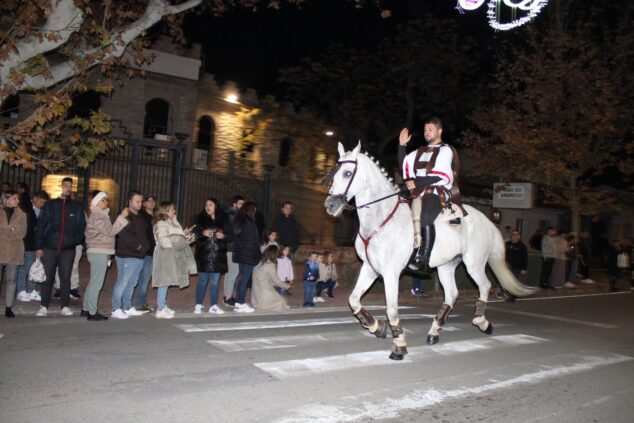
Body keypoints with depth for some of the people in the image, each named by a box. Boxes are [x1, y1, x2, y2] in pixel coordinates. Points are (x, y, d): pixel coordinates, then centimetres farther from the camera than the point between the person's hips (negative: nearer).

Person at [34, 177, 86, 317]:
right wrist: (38, 246, -4)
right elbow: (40, 226, 2)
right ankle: (44, 306, 12)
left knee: (66, 278, 4)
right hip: (49, 248, -1)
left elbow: (82, 226, 12)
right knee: (47, 278, 3)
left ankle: (65, 306, 12)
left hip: (68, 249, 1)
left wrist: (75, 240, -2)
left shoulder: (77, 207, 9)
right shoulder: (50, 205, 5)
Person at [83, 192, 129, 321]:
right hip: (98, 253, -10)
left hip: (101, 253, 10)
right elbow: (110, 231, -19)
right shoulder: (96, 216, -11)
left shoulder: (102, 215, 19)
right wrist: (122, 217, -21)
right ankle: (92, 312, -4)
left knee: (93, 282, 14)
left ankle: (87, 309, 22)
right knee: (96, 283, -7)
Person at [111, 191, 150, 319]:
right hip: (127, 256, -9)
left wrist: (145, 245, 10)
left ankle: (128, 308, 23)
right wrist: (137, 245, -18)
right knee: (122, 282, -5)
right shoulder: (125, 216, -10)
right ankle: (116, 309, 1)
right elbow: (124, 234, -23)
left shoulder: (139, 218, 20)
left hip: (139, 256, 9)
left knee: (131, 283, 15)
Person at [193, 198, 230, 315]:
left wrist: (223, 236, -13)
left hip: (218, 255, 2)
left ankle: (213, 306, 16)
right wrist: (203, 233, -19)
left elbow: (230, 235, 8)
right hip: (204, 254, -1)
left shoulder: (223, 219, 6)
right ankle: (198, 305, 13)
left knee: (215, 282, 8)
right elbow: (194, 233, 0)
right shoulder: (200, 218, 4)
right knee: (202, 281, 2)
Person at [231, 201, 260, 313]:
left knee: (242, 278, 14)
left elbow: (237, 238, 13)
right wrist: (256, 255, -7)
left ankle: (239, 302, 18)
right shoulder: (249, 223, -14)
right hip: (249, 255, -8)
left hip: (240, 254, 8)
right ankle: (241, 304, 1)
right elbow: (252, 241, -14)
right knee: (245, 279, -3)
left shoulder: (238, 221, 10)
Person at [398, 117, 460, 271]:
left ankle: (423, 259, -36)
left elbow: (439, 176, -9)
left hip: (438, 192, -8)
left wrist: (416, 182, -12)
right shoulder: (420, 151, 26)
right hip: (419, 192, 8)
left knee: (425, 218, -35)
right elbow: (404, 164, 21)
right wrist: (402, 145, 12)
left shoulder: (445, 150, 3)